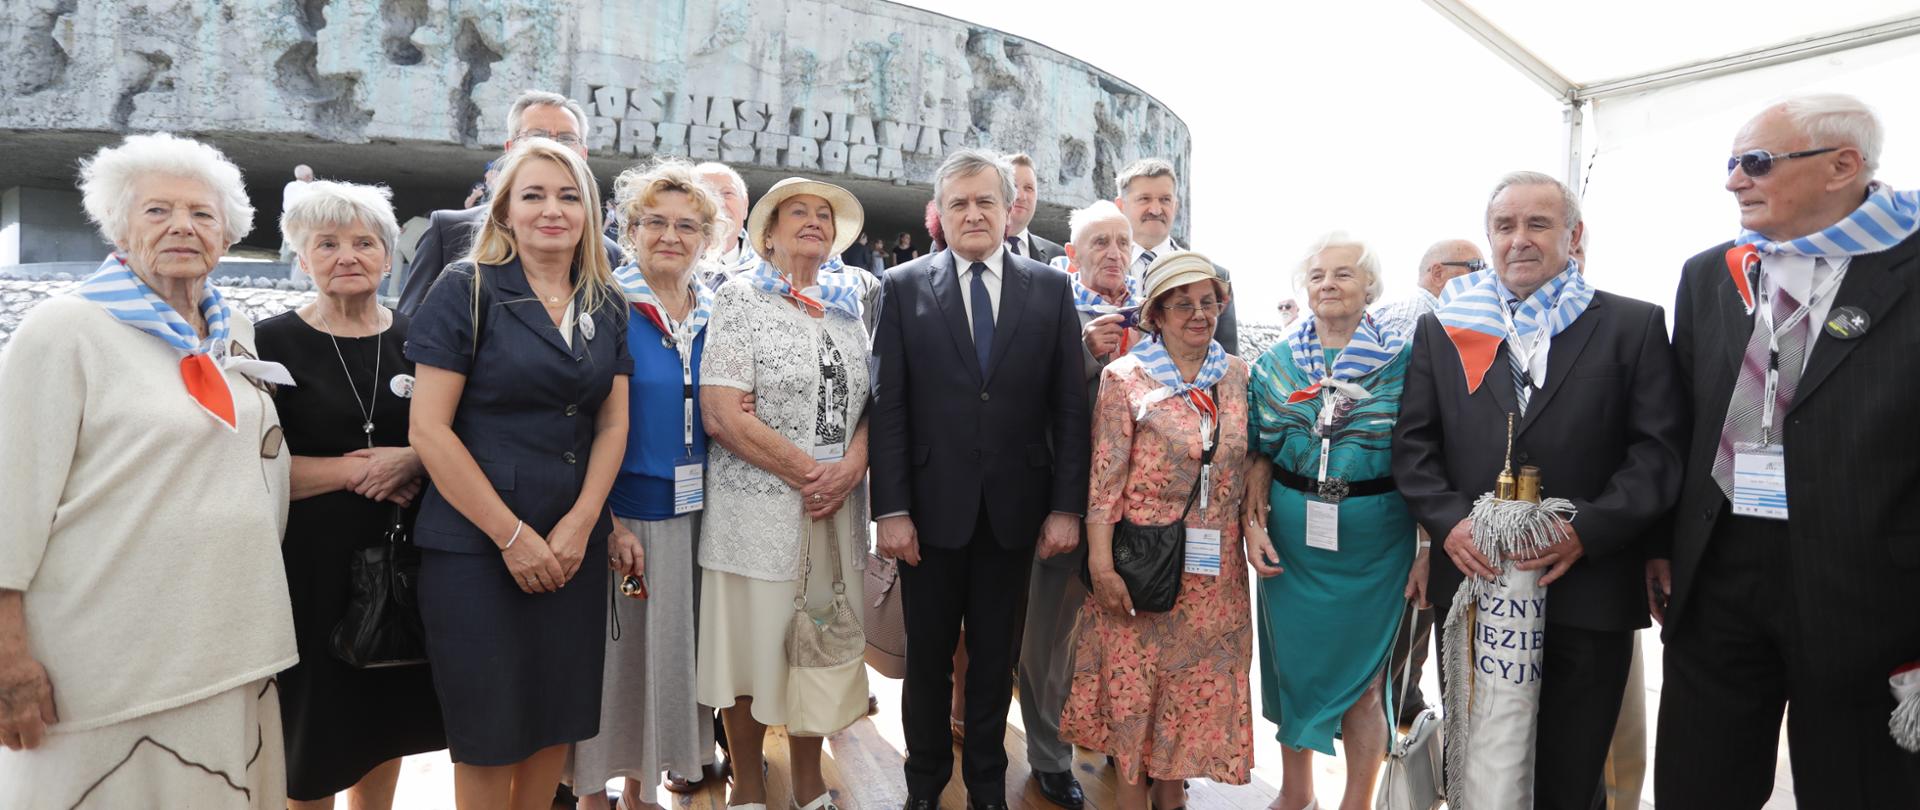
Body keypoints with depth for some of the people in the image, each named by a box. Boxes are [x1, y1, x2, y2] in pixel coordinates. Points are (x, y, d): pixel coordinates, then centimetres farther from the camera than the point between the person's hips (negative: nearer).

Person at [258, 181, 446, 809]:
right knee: (313, 733, 6)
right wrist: (356, 470, -14)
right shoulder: (274, 343, -3)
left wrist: (412, 462, -10)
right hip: (312, 561, -3)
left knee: (387, 718, 14)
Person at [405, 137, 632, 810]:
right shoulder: (467, 291, -6)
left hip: (574, 547, 4)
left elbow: (612, 424, 8)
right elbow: (429, 430, -11)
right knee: (490, 731, 6)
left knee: (559, 713, 12)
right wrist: (513, 535, -12)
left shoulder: (608, 306, 8)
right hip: (476, 546, -4)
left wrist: (579, 526, -5)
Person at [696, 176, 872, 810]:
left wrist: (848, 469, -10)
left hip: (836, 511, 4)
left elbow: (873, 402, 9)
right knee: (752, 645, 5)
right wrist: (807, 473, -13)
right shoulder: (740, 298, -3)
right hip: (758, 508, -4)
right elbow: (722, 414, -12)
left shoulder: (850, 305, 11)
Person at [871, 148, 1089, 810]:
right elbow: (888, 407, -4)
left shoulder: (1051, 289, 3)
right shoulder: (903, 287, 0)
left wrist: (1067, 506, -4)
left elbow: (1070, 406, 1)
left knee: (995, 657, 15)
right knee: (927, 656, 13)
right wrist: (892, 509, -9)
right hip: (932, 507, -1)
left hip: (1014, 509, 1)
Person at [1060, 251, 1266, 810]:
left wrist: (1254, 529, -3)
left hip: (1217, 566, 4)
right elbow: (1105, 475, -9)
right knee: (1132, 679, 6)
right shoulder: (1125, 377, -6)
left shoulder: (1237, 375, 6)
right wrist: (1101, 564, -13)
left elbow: (1248, 466, 11)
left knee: (1200, 681, 12)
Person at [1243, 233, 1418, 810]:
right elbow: (1258, 454, 8)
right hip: (1290, 535, 3)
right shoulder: (1275, 362, 5)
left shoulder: (1402, 361, -4)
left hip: (1374, 540, -3)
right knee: (1293, 662, 13)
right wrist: (1253, 522, -5)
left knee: (1363, 675, 7)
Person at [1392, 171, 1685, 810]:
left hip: (1587, 590, -1)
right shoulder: (1441, 330, 9)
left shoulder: (1633, 326, 4)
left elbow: (1660, 448, -2)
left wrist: (1588, 528, -15)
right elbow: (1413, 443, 6)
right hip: (1471, 582, 2)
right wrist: (1447, 521, -10)